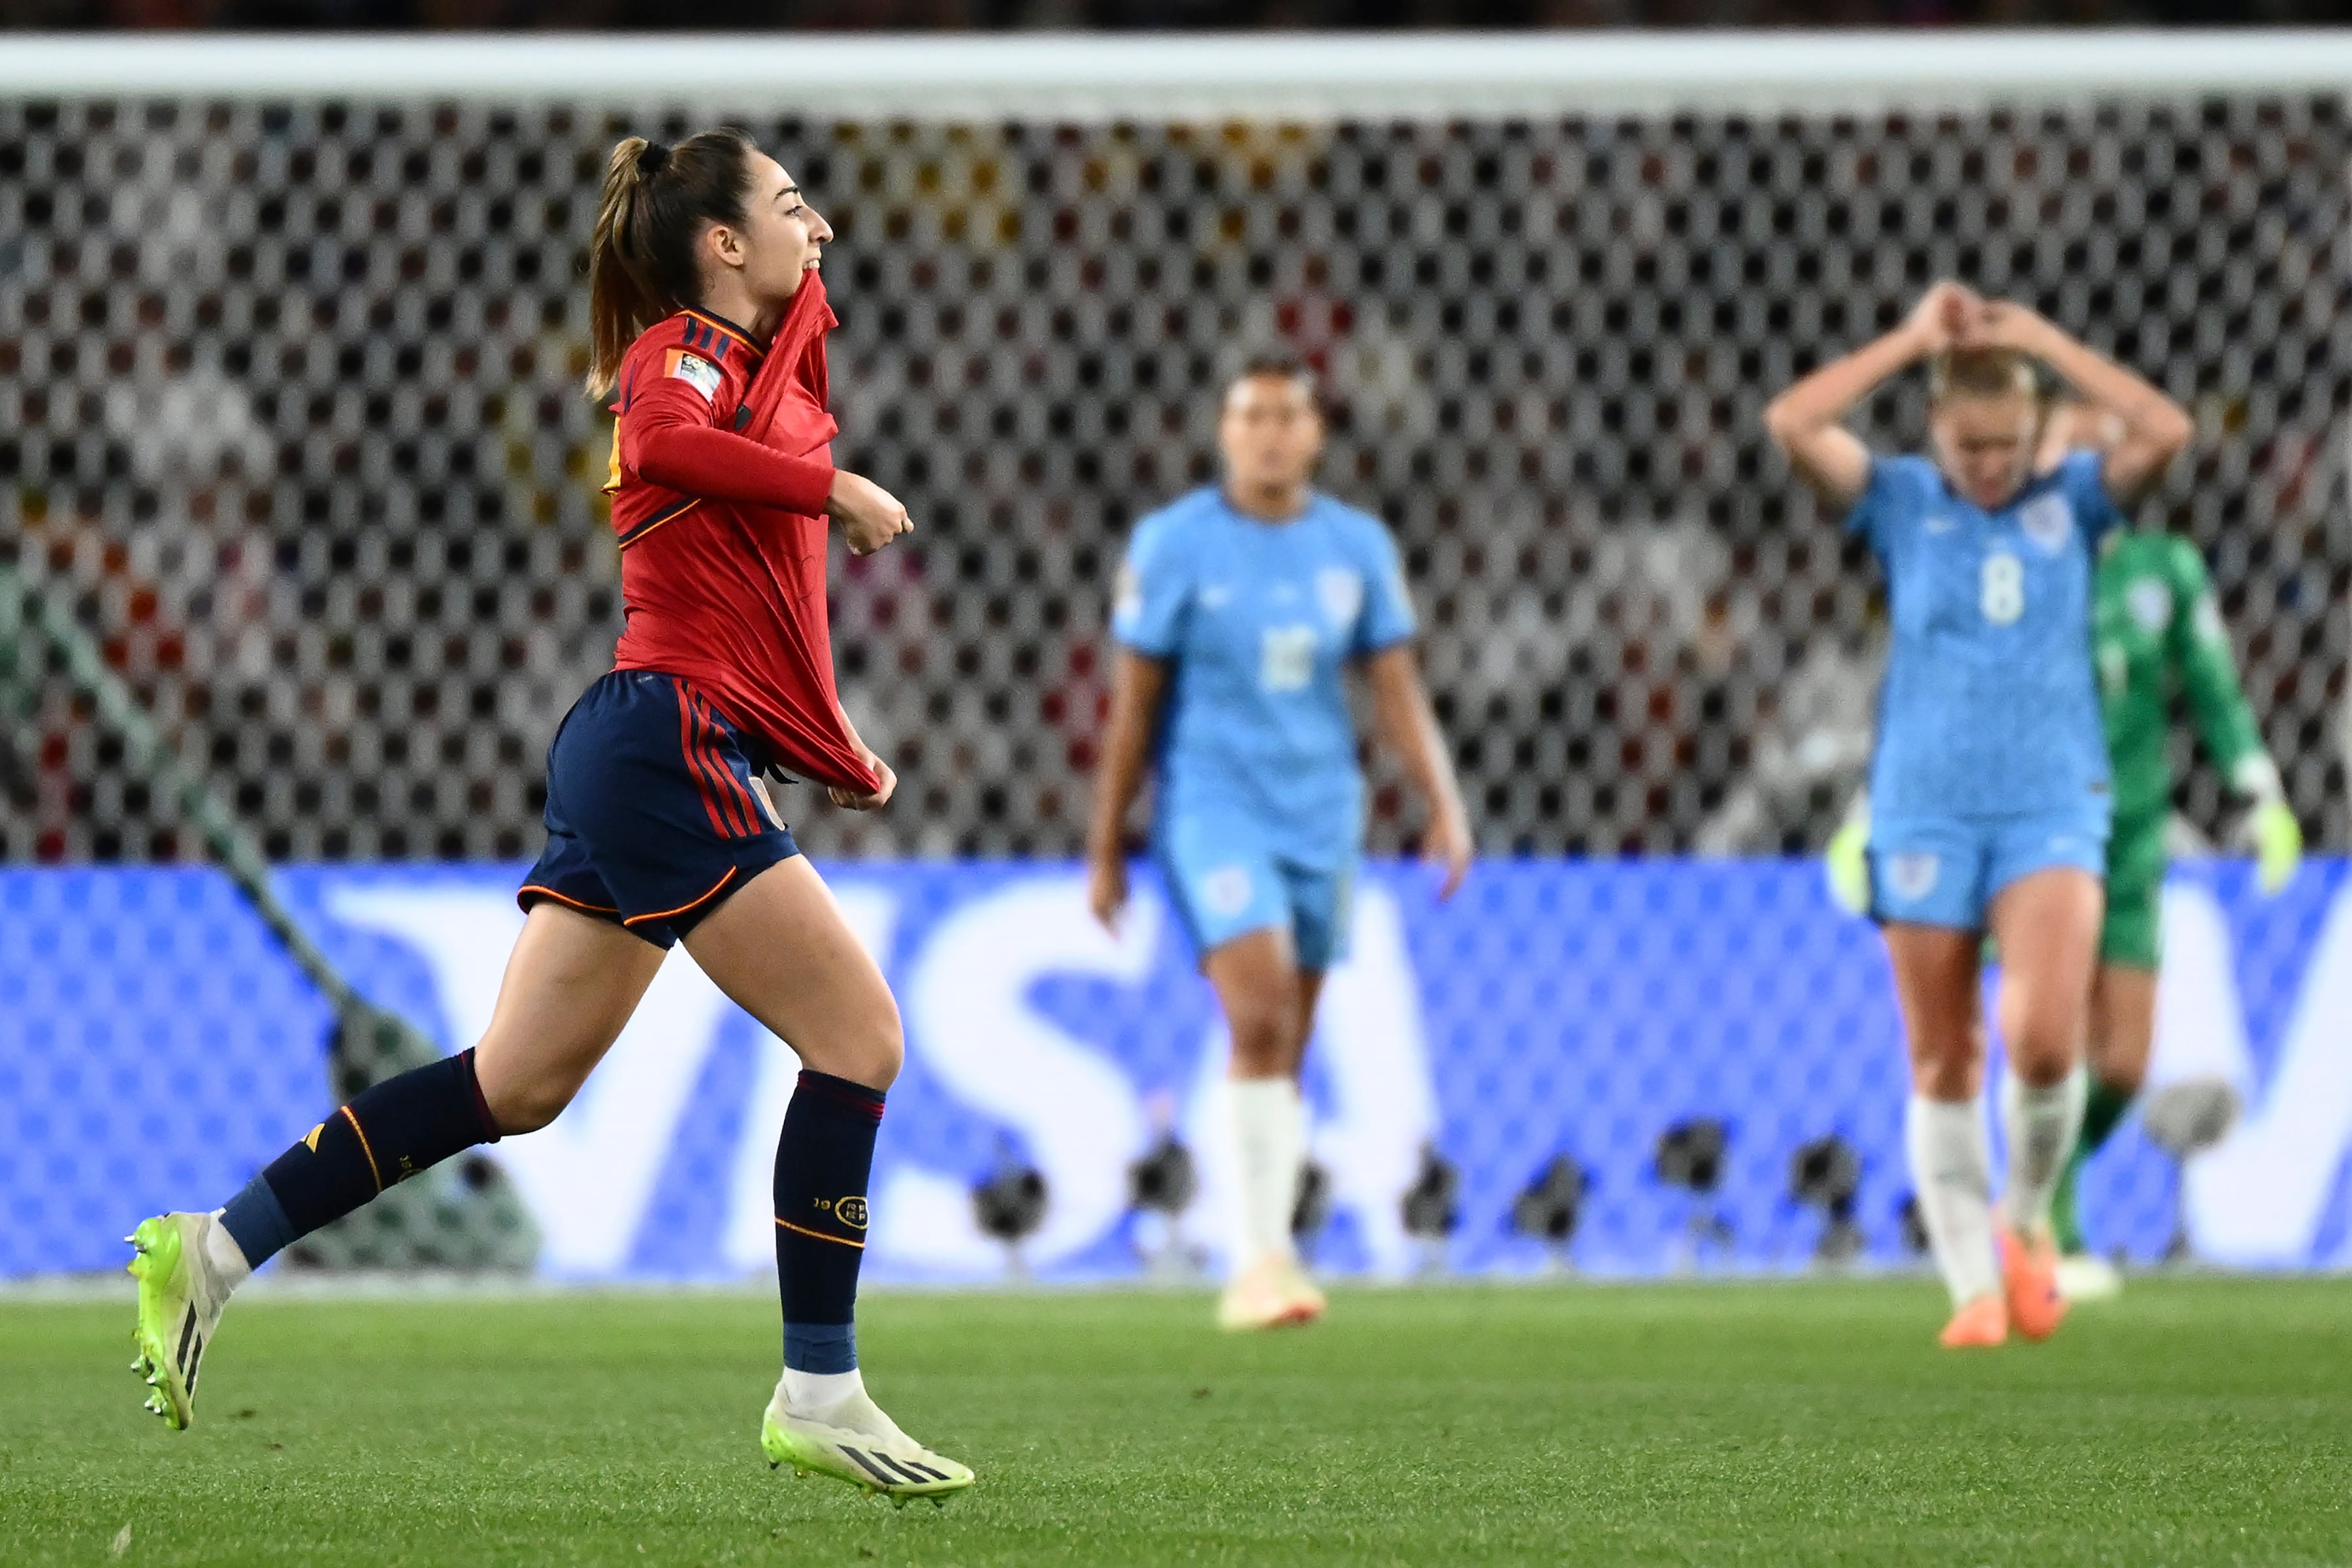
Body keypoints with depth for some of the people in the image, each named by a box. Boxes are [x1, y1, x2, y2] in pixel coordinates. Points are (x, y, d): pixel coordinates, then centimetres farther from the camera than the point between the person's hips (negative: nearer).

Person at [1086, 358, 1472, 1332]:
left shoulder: (1358, 548, 6)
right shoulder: (1174, 544, -3)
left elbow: (1396, 693, 8)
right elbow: (1134, 704, 0)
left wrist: (1444, 803, -6)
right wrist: (1104, 851, 2)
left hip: (1320, 814, 4)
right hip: (1212, 803, -4)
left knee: (1286, 1052, 6)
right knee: (1260, 1016, -21)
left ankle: (1256, 1272, 14)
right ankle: (1265, 1254, -22)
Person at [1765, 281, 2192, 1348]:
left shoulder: (2072, 500, 5)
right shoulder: (1901, 502, 3)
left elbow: (2166, 432, -12)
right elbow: (1791, 425, -12)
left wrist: (2043, 342, -7)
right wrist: (1912, 341, -8)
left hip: (2053, 808, -1)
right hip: (1925, 810, 1)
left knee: (2045, 1040, -18)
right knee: (1942, 1067, 3)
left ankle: (2026, 1225, 9)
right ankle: (1972, 1287, 12)